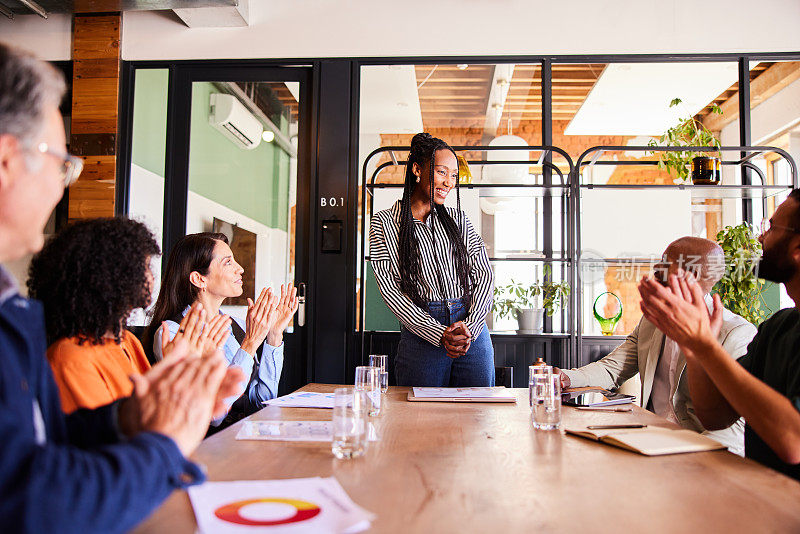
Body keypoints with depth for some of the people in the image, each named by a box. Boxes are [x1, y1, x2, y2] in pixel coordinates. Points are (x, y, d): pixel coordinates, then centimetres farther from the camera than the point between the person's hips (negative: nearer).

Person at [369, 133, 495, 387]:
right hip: (421, 335, -3)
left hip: (473, 332, 3)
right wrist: (439, 334, -15)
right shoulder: (384, 222, 3)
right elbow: (390, 289, -6)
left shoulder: (457, 219, 13)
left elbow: (484, 274, 7)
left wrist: (470, 326, -11)